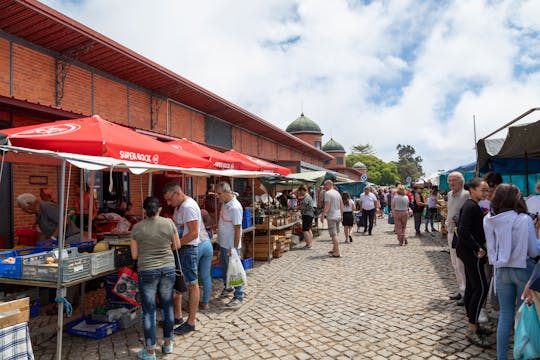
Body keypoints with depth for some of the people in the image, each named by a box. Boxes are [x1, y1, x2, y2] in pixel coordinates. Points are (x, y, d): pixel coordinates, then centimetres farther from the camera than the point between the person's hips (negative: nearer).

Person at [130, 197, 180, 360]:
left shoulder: (137, 227, -7)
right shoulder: (169, 223, -5)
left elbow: (134, 255, -1)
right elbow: (177, 246, 5)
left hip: (147, 271, -1)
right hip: (168, 269, 2)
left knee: (149, 310, 8)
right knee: (167, 306, 16)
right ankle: (168, 343, 30)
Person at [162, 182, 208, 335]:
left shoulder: (189, 207, -20)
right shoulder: (179, 206, 12)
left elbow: (193, 233, -24)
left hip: (189, 249, -10)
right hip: (179, 248, 10)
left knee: (192, 285, 1)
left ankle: (191, 322, 11)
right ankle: (177, 316, 31)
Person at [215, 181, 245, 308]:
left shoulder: (235, 207, -24)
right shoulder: (225, 203, 3)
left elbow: (237, 229, -23)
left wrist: (234, 249, -22)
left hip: (231, 246, -9)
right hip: (223, 244, 9)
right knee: (224, 268, 23)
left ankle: (238, 297, 15)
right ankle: (227, 287, 44)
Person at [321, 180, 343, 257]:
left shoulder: (327, 193, -12)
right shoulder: (337, 193, 14)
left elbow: (327, 206, -19)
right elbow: (341, 205, 17)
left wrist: (323, 215, -14)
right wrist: (341, 214, 24)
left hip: (331, 216, -9)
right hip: (338, 216, 9)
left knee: (334, 234, -7)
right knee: (336, 234, 17)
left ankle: (337, 252, -7)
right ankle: (334, 249, 27)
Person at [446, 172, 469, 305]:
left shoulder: (466, 195, -13)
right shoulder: (450, 194, 13)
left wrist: (457, 222, -21)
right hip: (451, 233, 9)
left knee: (461, 265, -6)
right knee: (455, 264, 15)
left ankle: (466, 294, 3)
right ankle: (461, 291, 27)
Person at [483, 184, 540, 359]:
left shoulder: (488, 220, -6)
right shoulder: (524, 220, -17)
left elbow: (491, 247, 3)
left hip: (501, 271, 3)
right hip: (523, 269, -3)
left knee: (505, 316, 14)